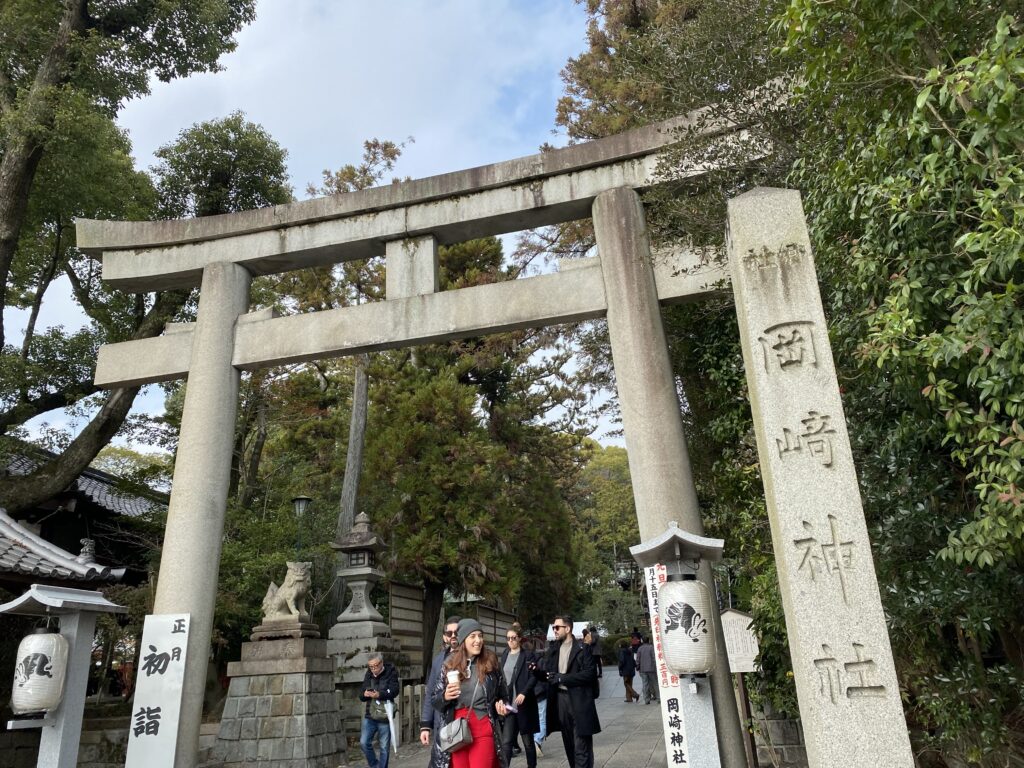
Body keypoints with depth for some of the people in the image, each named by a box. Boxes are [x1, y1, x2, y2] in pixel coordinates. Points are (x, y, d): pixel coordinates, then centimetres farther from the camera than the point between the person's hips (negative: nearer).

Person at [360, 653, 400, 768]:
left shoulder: (391, 673, -7)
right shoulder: (368, 675, 6)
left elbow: (394, 691, -20)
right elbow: (361, 696, 9)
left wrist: (379, 694, -36)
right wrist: (364, 694, -16)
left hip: (384, 716, -4)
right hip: (369, 715, 4)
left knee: (384, 747, 3)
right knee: (364, 742, 1)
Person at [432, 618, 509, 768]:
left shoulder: (491, 662, 2)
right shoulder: (449, 664, 2)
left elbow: (502, 695, 15)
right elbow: (436, 700, 7)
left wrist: (501, 705, -5)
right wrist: (445, 697, -14)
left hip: (484, 730, -1)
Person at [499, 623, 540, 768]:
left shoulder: (528, 655, -5)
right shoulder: (505, 655, 10)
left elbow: (534, 677, -11)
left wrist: (524, 693, -22)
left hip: (524, 703, -3)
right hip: (508, 704, 4)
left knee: (527, 740, 10)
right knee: (506, 742, -5)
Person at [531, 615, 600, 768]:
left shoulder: (582, 648, -7)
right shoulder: (553, 648, 9)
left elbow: (590, 673, -15)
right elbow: (548, 673, 10)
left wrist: (562, 678, -18)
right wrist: (538, 670, -14)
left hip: (578, 701, -6)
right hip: (560, 699, 6)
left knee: (581, 747, -3)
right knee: (569, 745, 15)